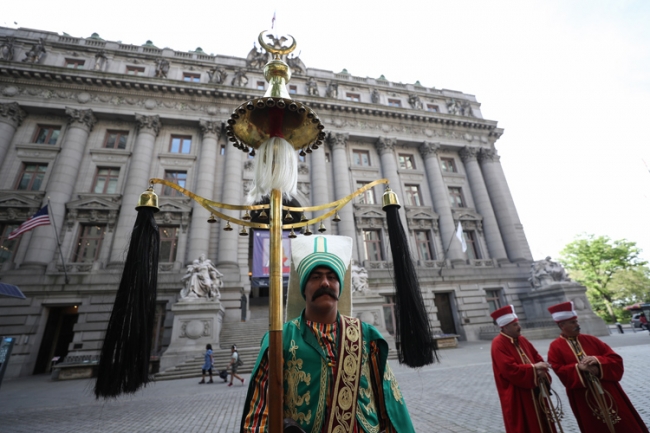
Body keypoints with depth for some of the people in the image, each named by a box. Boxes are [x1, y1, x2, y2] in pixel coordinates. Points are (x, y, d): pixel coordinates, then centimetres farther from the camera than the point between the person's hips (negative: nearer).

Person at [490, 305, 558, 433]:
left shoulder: (521, 340, 6)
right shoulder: (498, 344, -21)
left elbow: (537, 358, 10)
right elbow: (510, 370, -26)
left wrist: (541, 370, -11)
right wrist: (534, 368, -21)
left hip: (535, 392, 8)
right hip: (517, 397, -8)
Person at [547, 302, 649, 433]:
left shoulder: (590, 340, 4)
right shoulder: (555, 347, -8)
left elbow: (616, 359, 1)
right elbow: (559, 371, -14)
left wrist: (598, 361, -17)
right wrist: (578, 368, -26)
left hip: (608, 392, 4)